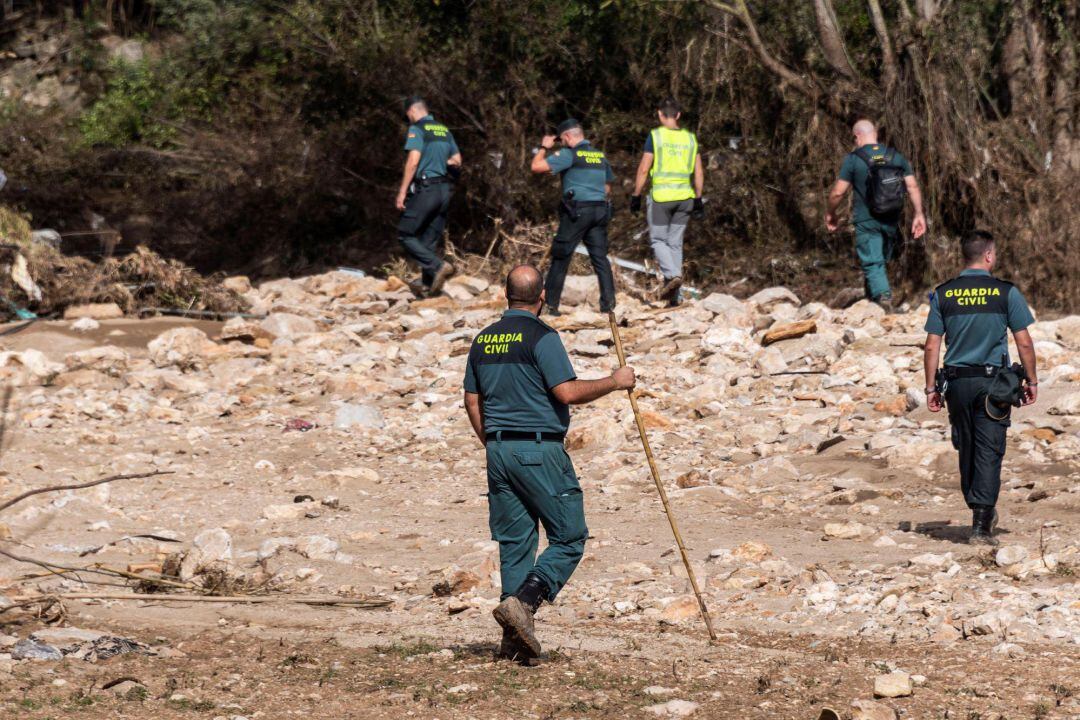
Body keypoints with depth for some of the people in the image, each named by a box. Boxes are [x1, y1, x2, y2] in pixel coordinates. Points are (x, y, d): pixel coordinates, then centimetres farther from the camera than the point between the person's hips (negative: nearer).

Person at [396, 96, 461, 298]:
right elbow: (457, 161, 17)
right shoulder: (445, 130, 15)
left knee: (406, 234, -1)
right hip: (445, 190, 7)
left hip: (425, 188, -7)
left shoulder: (417, 129, -7)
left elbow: (413, 160, -15)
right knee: (429, 240, 12)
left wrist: (402, 192, -14)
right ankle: (426, 285, 11)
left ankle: (438, 266, -16)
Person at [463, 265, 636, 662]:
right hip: (539, 450, -7)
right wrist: (614, 381, -4)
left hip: (499, 450, 7)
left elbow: (472, 402, 15)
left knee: (515, 543, 9)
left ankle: (514, 638, 6)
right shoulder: (541, 337, -10)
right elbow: (568, 392, -17)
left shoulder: (483, 340, 11)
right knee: (569, 538, 1)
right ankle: (522, 602, -18)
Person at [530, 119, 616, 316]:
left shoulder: (569, 154, -7)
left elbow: (536, 166, -12)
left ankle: (550, 304, 3)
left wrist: (543, 147, 3)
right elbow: (607, 187, 22)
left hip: (577, 211, -5)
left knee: (560, 257, 2)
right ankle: (608, 301, -3)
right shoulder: (600, 156, 14)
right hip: (600, 209, 5)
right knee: (600, 257, 6)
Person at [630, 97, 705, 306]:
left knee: (658, 239, 8)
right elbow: (699, 172, 7)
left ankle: (672, 274, -17)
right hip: (684, 196, 4)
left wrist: (636, 196, 0)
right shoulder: (690, 138, 7)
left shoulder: (655, 136, -6)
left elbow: (644, 169, -8)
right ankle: (674, 296, 8)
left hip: (660, 196, -4)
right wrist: (698, 200, 14)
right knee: (675, 243, 10)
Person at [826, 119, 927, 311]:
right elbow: (913, 186, 0)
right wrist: (919, 214, 3)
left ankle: (883, 297, -24)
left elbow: (837, 192, -8)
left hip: (866, 221, -4)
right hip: (891, 221, 4)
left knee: (872, 263, -5)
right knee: (881, 259, 18)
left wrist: (830, 214, 8)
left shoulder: (853, 159, -7)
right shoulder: (896, 156, 5)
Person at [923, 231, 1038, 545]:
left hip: (957, 381, 3)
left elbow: (931, 347, 1)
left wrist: (931, 388, 8)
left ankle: (982, 513, 28)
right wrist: (1031, 381, 7)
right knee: (989, 452, -3)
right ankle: (981, 526, -9)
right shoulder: (1005, 292, -5)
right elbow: (1024, 343, -4)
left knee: (967, 449, 16)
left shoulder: (943, 294, 2)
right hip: (992, 382, -3)